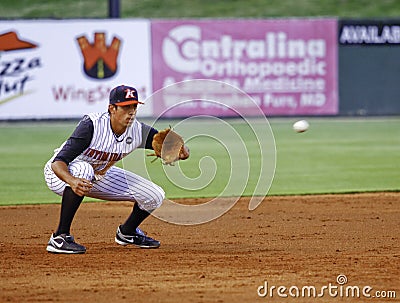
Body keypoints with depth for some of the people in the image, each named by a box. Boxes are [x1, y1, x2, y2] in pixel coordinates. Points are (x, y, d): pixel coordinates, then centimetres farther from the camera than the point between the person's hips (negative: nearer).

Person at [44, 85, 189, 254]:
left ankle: (127, 233, 27)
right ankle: (60, 237, -32)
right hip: (62, 174, -6)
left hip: (100, 177, 6)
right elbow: (58, 162, -37)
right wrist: (72, 181, -58)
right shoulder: (92, 125, -32)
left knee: (155, 196, -4)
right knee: (83, 169, -42)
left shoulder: (138, 131, -17)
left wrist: (182, 151, -38)